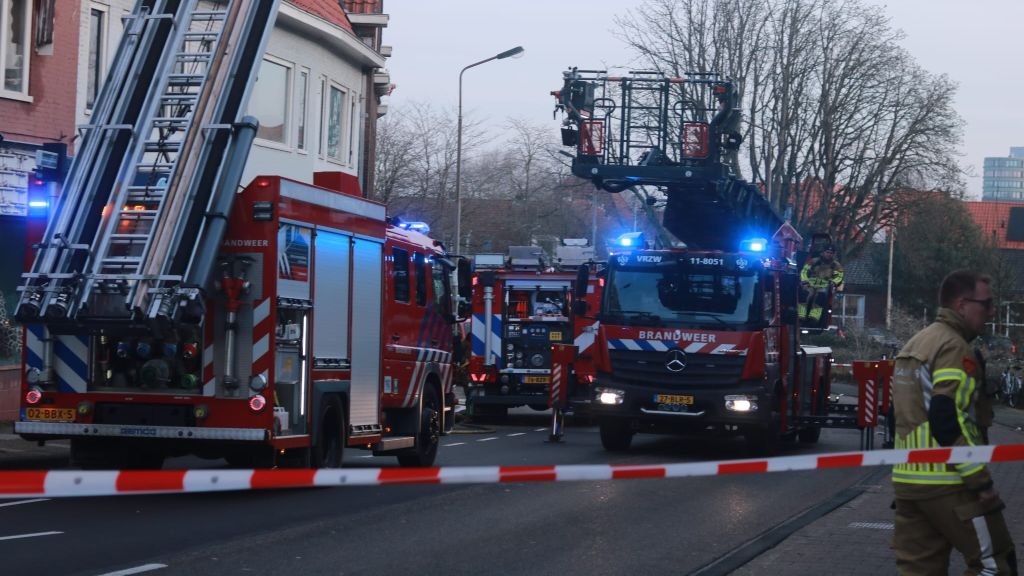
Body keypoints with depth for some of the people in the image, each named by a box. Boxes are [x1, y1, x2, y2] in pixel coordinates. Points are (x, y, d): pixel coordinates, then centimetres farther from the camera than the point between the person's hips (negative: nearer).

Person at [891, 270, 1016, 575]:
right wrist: (981, 480, -18)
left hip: (907, 479, 9)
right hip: (946, 482, -9)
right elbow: (948, 420, -22)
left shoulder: (914, 344, 18)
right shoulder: (954, 347, -13)